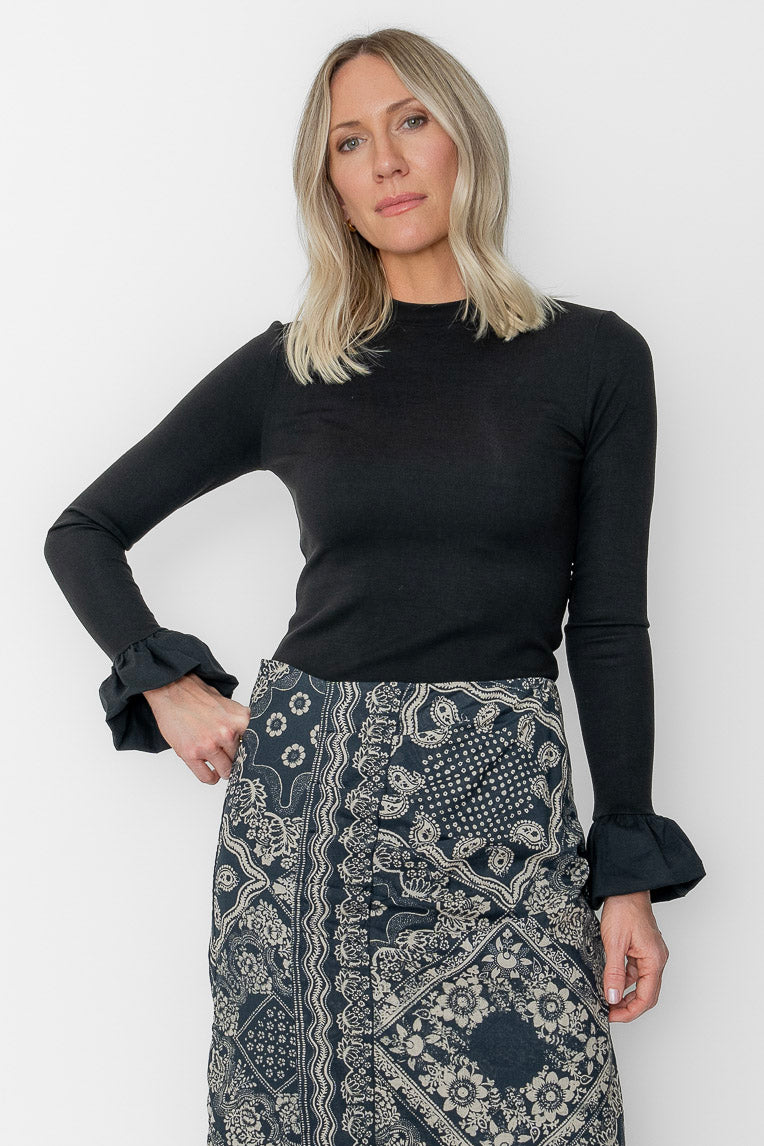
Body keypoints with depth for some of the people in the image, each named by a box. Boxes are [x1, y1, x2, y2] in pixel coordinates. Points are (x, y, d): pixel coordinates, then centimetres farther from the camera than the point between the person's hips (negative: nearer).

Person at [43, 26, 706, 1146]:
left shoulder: (592, 357, 3)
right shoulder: (287, 367, 6)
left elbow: (608, 623, 3)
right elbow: (84, 532, 14)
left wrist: (629, 874, 1)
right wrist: (170, 688, 0)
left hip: (501, 808, -1)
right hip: (299, 791, 2)